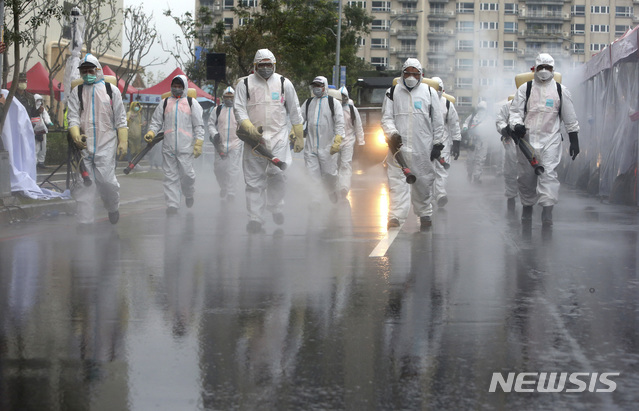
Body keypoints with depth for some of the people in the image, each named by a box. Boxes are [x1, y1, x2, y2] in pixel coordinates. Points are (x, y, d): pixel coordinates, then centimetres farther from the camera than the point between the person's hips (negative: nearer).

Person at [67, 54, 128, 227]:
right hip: (84, 146, 2)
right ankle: (85, 222, 4)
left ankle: (113, 207, 21)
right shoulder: (76, 93, 11)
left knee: (107, 180, -9)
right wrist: (76, 135, -18)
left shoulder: (111, 90, 8)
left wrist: (123, 142, -2)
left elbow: (120, 119, 7)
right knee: (84, 183, 0)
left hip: (106, 144, -2)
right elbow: (73, 117, 2)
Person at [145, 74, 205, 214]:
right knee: (170, 175, -1)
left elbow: (199, 125, 6)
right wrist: (151, 132, -3)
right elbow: (156, 121, 17)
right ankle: (172, 204, 0)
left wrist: (198, 144, -3)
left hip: (186, 147, -2)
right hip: (168, 147, 2)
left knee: (187, 173, -7)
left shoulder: (192, 103, 9)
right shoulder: (165, 103, 16)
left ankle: (189, 194, 21)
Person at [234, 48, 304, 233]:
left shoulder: (284, 83, 9)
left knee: (277, 172, -15)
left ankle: (276, 206, 8)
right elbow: (239, 110, 0)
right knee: (254, 179, 0)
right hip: (254, 139, 0)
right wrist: (250, 129, -16)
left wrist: (299, 136, 13)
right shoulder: (244, 84, 6)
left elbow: (294, 112, 14)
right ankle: (255, 218, 4)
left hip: (278, 137, 0)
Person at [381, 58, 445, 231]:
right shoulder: (393, 93, 6)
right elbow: (386, 118, 4)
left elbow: (438, 121, 9)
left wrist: (437, 144, 5)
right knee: (397, 180, -11)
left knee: (423, 181, 8)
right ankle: (395, 215, -17)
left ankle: (425, 214, 23)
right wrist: (392, 133, -14)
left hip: (423, 148, 1)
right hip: (399, 145, -1)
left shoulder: (429, 92, 7)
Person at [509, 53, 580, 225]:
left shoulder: (561, 91, 7)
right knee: (526, 175, 7)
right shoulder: (525, 88, 6)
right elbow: (515, 111, 5)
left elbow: (570, 119, 11)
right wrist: (517, 125, -17)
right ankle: (527, 206, 26)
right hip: (527, 138, 1)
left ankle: (547, 210, -22)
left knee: (549, 173, -15)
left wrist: (574, 140, 10)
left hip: (551, 140, -1)